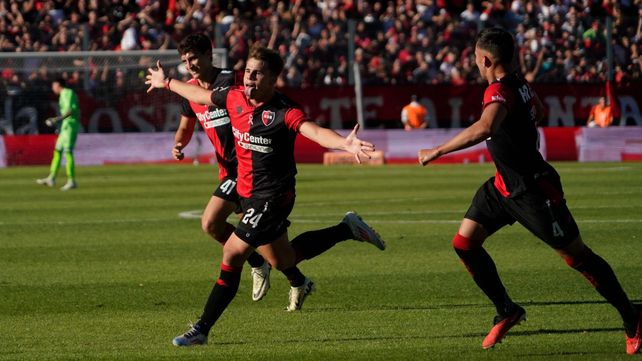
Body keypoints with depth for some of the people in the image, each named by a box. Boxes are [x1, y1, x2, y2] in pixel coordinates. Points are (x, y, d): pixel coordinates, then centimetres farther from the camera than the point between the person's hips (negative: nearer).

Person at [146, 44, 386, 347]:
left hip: (272, 196, -8)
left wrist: (345, 143, -57)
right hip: (248, 194, 8)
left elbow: (315, 131, -37)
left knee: (232, 256, -11)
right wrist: (167, 83, 33)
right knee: (280, 259, 21)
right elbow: (200, 95, 19)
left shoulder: (284, 112, -21)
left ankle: (201, 329, 0)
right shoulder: (234, 97, -1)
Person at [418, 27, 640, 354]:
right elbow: (538, 110, 25)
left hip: (533, 190, -9)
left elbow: (484, 128, -45)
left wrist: (437, 152, -38)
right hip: (505, 184, 9)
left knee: (577, 256, -2)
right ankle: (507, 312, 16)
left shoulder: (500, 90, -25)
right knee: (464, 243, 4)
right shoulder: (518, 83, 3)